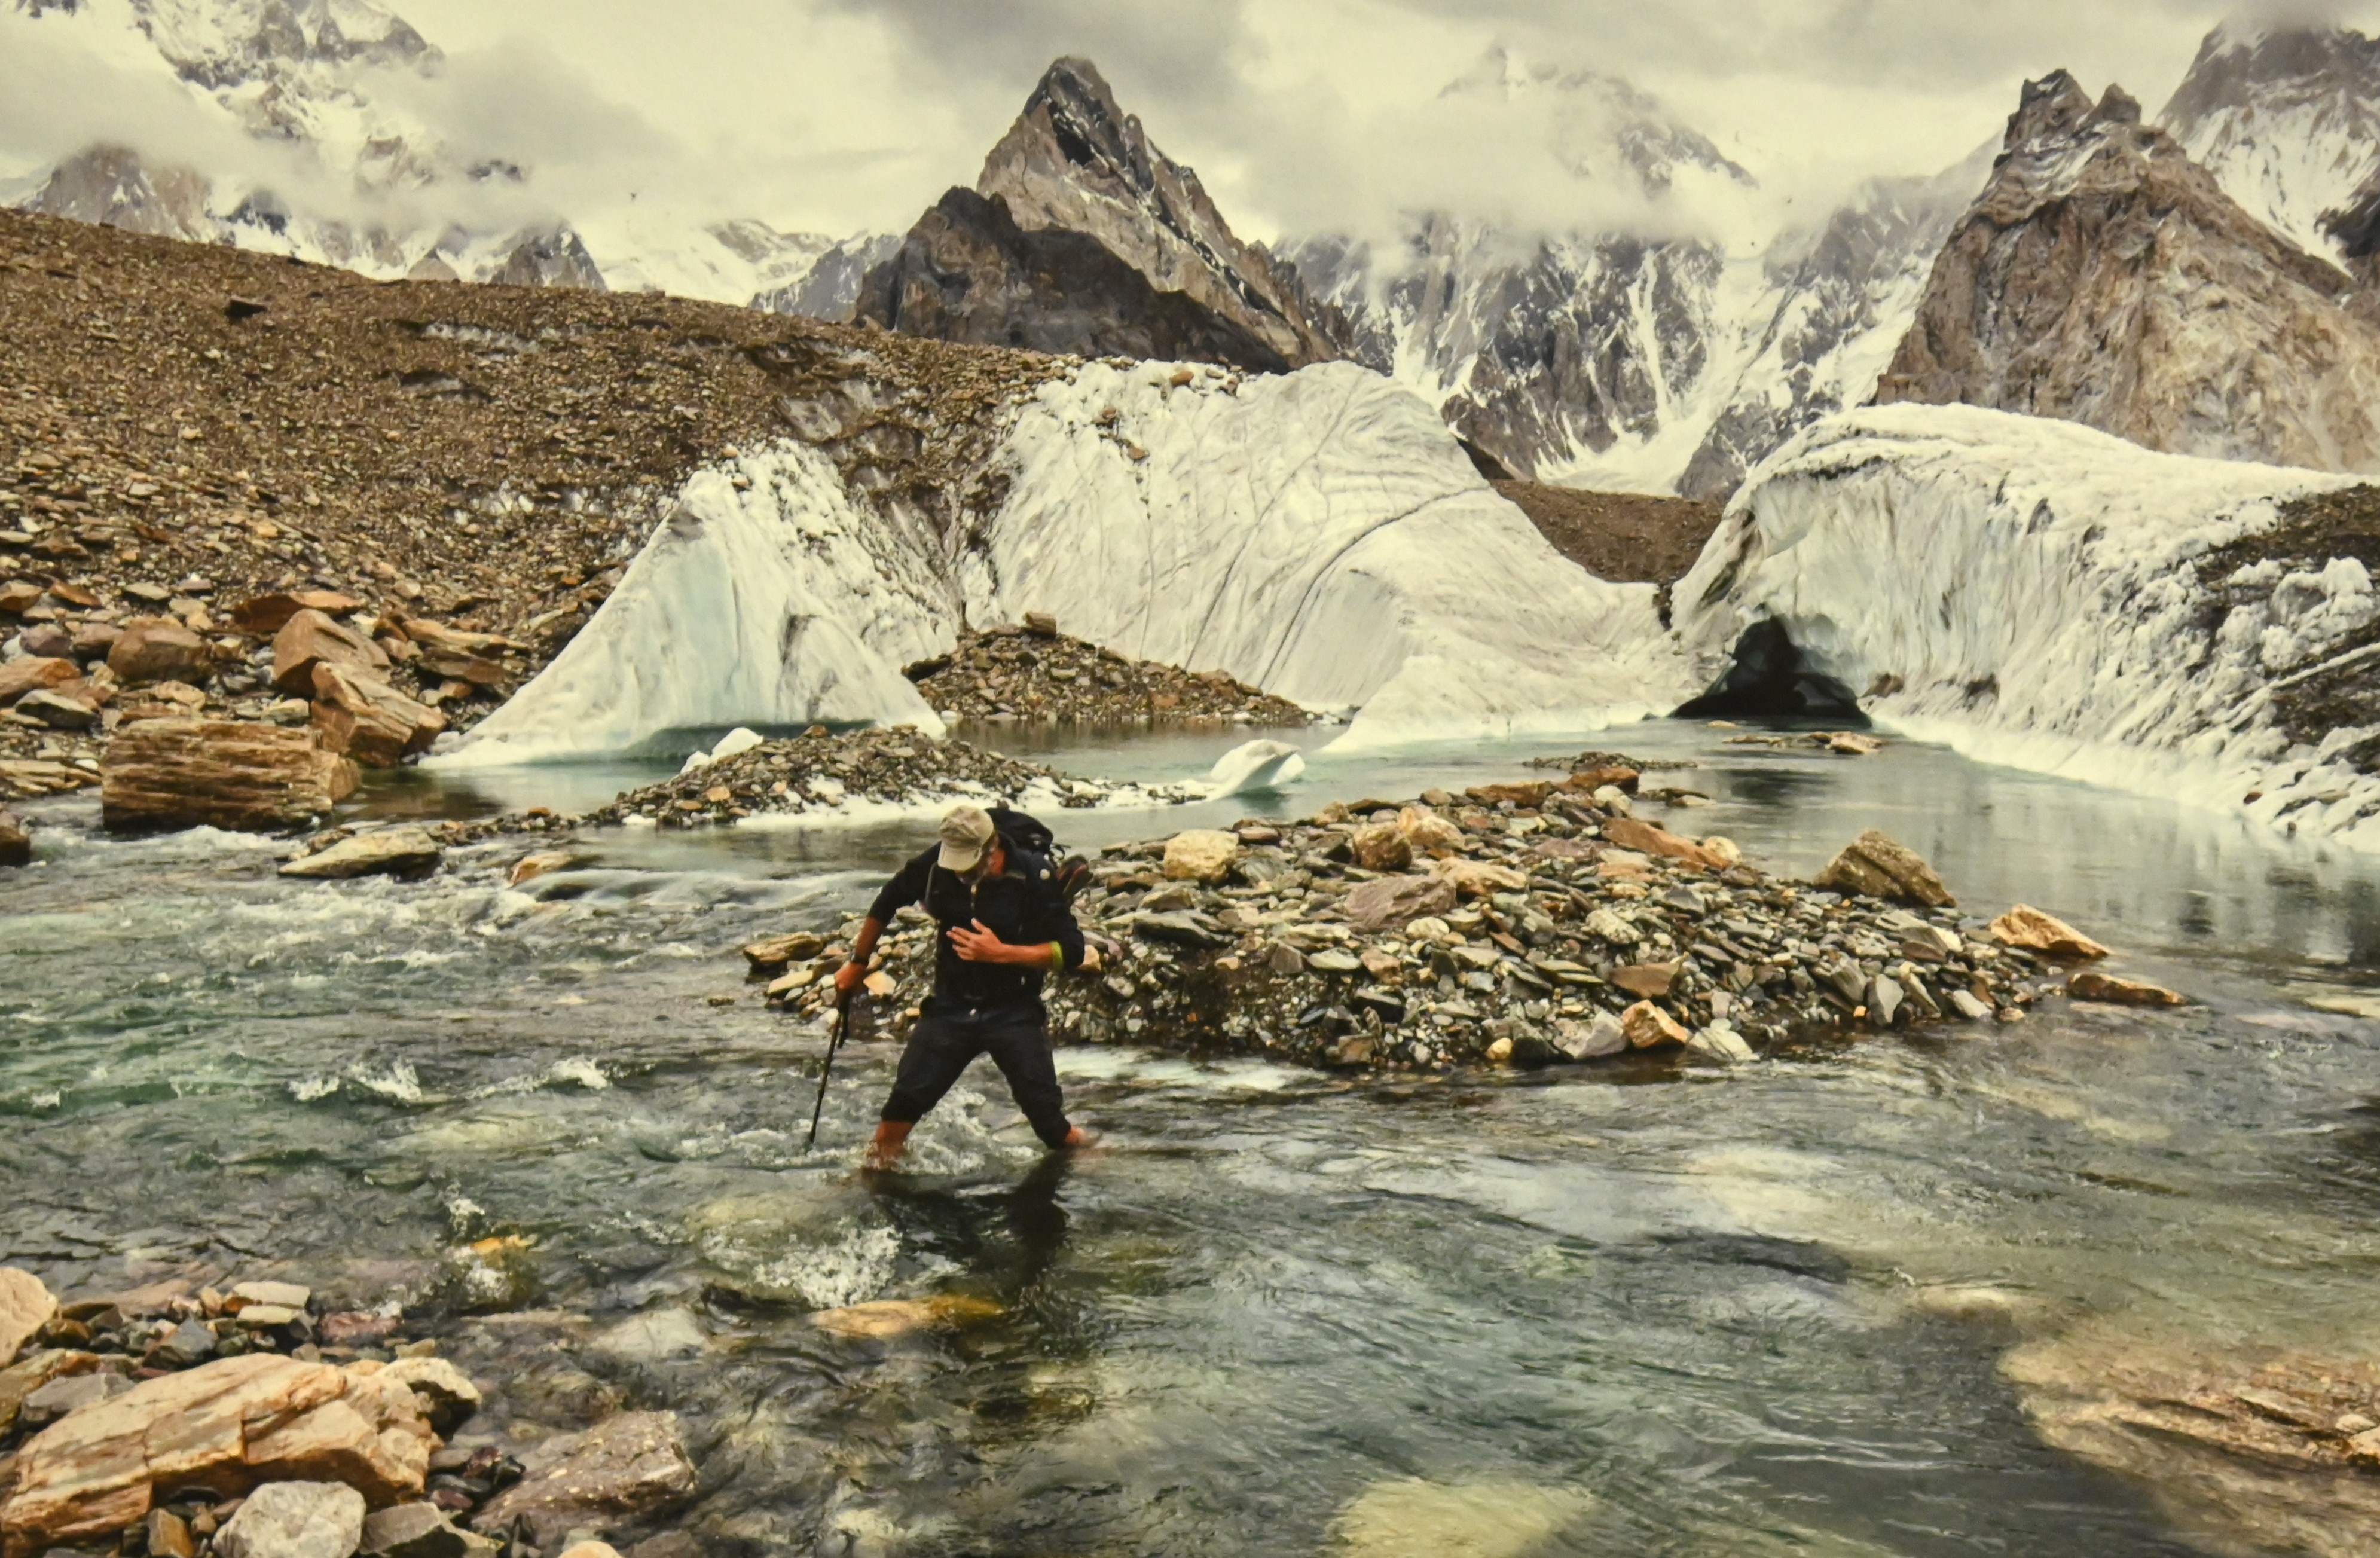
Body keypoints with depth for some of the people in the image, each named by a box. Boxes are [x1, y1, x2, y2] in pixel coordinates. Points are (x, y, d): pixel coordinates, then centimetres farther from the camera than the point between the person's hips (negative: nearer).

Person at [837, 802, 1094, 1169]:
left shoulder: (1035, 877, -17)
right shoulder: (936, 864, -9)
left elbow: (1070, 951, -16)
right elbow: (887, 902, 11)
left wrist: (1001, 952, -26)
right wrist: (858, 963, 19)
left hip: (1014, 1013, -2)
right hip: (950, 1007, 3)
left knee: (1050, 1120, -3)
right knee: (904, 1102, -3)